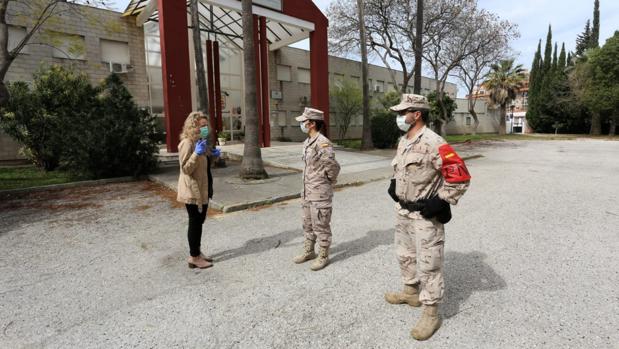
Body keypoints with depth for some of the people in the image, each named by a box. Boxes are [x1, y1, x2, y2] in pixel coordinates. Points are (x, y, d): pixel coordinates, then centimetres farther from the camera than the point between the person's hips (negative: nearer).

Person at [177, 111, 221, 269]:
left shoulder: (201, 142, 12)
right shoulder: (187, 143, -17)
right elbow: (186, 168, -22)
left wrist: (213, 154, 7)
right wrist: (197, 153, -33)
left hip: (203, 189, 9)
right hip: (192, 190, -9)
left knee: (199, 221, 16)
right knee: (195, 222, 0)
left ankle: (197, 252, 28)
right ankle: (194, 257, 12)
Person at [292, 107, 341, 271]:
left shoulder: (322, 143, -20)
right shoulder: (307, 142, 8)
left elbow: (333, 166, -25)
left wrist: (329, 180, -9)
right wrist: (305, 189, 15)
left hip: (320, 192, -9)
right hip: (308, 191, 9)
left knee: (321, 225, 4)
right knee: (308, 224, 20)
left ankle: (323, 256, 19)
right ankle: (309, 251, 36)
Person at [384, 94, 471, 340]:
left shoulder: (433, 143, -20)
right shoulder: (403, 141, 8)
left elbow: (460, 176, -21)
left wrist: (441, 202, -19)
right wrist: (394, 185, 12)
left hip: (425, 215, -9)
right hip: (402, 211, 9)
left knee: (428, 264, 3)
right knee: (405, 255, 23)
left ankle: (430, 313, 18)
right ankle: (411, 292, 44)